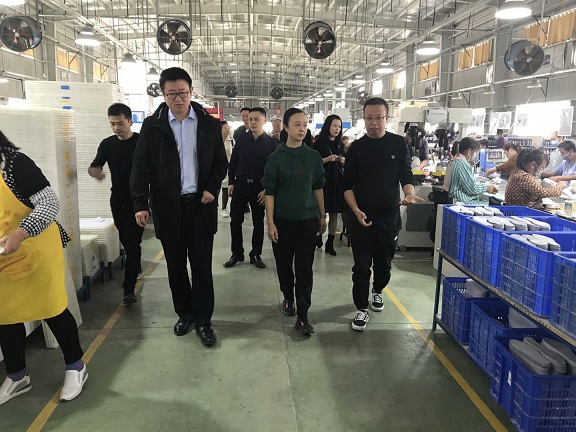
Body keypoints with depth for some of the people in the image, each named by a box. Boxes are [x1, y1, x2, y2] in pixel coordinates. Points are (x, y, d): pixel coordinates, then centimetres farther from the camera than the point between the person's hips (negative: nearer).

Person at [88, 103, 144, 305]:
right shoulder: (107, 144, 3)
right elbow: (93, 167, 4)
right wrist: (95, 172, -21)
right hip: (117, 200, 5)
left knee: (132, 242, -7)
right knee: (125, 240, 17)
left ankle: (129, 288, -4)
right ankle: (136, 267, 40)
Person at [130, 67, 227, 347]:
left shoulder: (209, 124, 3)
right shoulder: (152, 125, 0)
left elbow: (221, 162, 8)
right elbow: (141, 166, -2)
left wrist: (212, 188, -8)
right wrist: (140, 204, -12)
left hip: (200, 204, 0)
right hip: (168, 207, 1)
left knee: (202, 266, 4)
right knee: (176, 266, 12)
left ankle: (203, 320, 16)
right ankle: (184, 313, 30)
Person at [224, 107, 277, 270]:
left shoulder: (271, 142, -2)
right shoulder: (242, 139, 4)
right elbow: (233, 162, 8)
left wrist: (267, 189, -9)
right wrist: (231, 183, 3)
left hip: (259, 186, -2)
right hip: (240, 184, 2)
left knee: (258, 222, 8)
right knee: (235, 220, 3)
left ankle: (256, 255, 21)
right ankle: (237, 254, 17)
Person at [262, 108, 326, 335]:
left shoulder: (313, 157, 2)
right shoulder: (276, 158, -5)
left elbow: (318, 187, 10)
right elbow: (269, 192, -5)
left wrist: (322, 216, 11)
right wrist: (270, 223, -9)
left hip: (307, 220, 1)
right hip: (282, 220, -1)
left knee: (304, 269, 0)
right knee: (284, 265, 12)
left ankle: (303, 316, 6)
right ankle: (288, 298, 37)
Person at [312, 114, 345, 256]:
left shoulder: (340, 144, 14)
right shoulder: (319, 143, -2)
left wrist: (343, 161, -2)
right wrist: (327, 159, -19)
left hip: (337, 181, 4)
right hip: (323, 180, -4)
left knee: (334, 213, 3)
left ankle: (330, 243, 9)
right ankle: (319, 235, 25)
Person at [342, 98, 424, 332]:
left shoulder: (399, 143, 1)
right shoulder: (356, 148, -2)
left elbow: (405, 174, 0)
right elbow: (347, 185, -2)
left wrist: (409, 193, -22)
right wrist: (356, 211, -16)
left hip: (389, 214, 1)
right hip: (361, 215, -1)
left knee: (384, 260, 16)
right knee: (362, 265, 1)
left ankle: (377, 291, 42)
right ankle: (362, 309, 13)